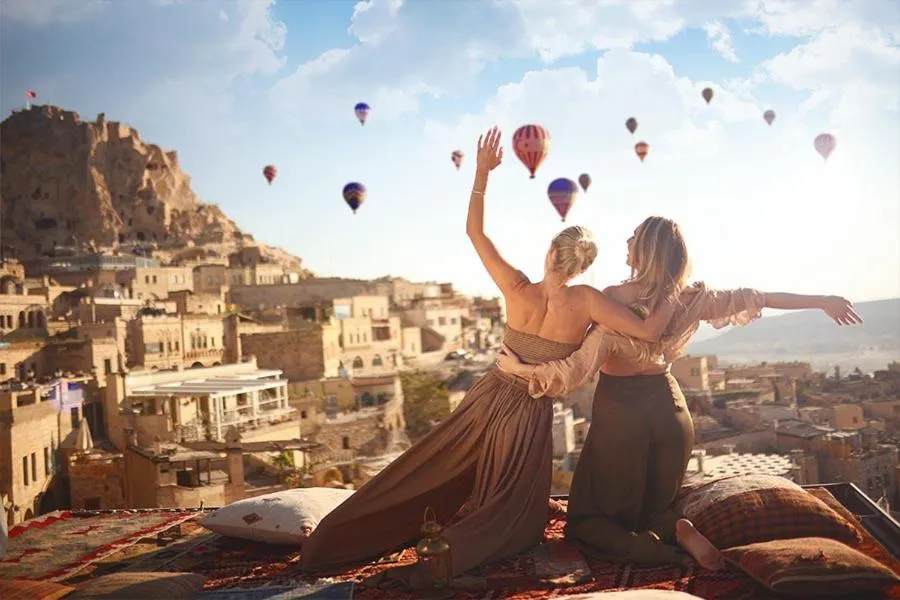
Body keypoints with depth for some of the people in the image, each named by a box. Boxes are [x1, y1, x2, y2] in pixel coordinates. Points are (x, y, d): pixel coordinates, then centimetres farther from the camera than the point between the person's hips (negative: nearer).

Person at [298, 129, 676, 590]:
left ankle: (332, 544, 17)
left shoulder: (518, 290, -13)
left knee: (420, 480, 15)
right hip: (529, 416, -2)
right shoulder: (586, 302, -18)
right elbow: (648, 333, -20)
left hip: (487, 400, 3)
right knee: (512, 518, 12)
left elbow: (474, 232, -4)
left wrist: (482, 172, -1)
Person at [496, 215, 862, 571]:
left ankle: (647, 548, -22)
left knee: (587, 517, 7)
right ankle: (675, 532, -11)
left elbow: (582, 366, -20)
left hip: (619, 411, -4)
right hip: (668, 408, 5)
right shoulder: (687, 299, -5)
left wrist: (520, 369, -10)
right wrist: (823, 301, 13)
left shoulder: (615, 300, -18)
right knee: (656, 505, 24)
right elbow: (754, 298, 2)